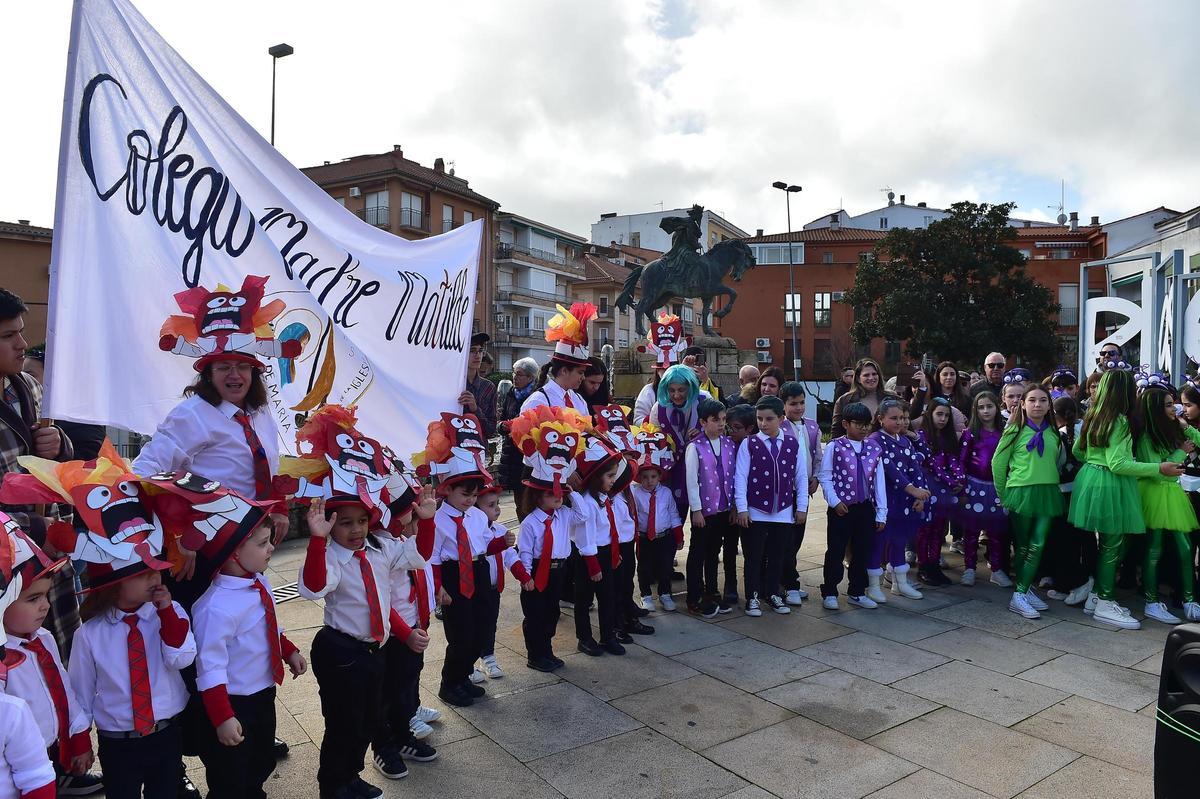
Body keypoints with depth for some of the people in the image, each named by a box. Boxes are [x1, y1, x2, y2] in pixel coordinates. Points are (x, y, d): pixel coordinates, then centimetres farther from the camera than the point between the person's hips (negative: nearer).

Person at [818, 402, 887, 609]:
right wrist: (835, 501, -11)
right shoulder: (835, 447, -8)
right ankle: (829, 593, 17)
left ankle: (857, 593, 29)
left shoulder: (873, 448, 3)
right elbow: (824, 477, -6)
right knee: (836, 552, 4)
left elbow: (879, 481, 5)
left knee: (863, 552, 14)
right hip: (841, 508, -4)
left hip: (866, 508, 4)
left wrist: (881, 512, 4)